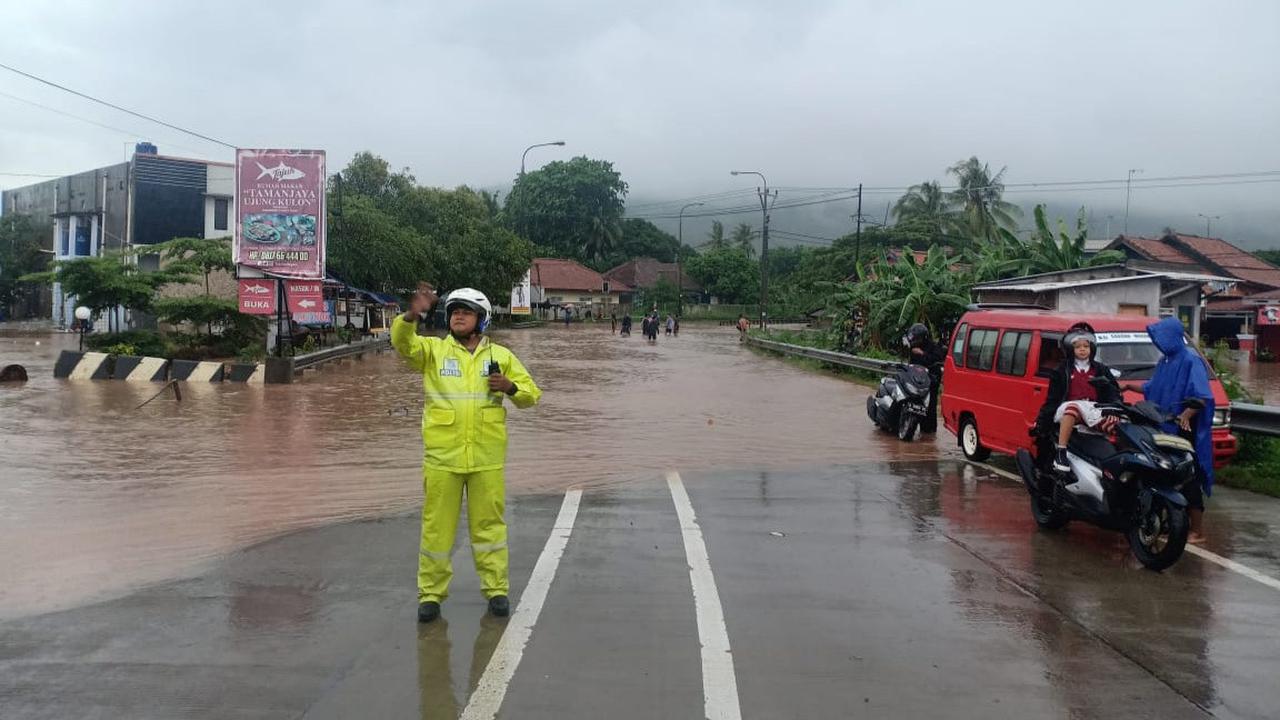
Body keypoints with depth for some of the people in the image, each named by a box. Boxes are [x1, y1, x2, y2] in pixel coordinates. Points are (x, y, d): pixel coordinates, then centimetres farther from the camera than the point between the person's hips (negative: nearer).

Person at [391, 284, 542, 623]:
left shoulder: (501, 356, 8)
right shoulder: (433, 349, 4)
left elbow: (531, 394, 11)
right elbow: (402, 343, -15)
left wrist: (510, 388, -10)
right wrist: (411, 315, -33)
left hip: (487, 458, 1)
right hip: (442, 456, -1)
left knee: (488, 524, 9)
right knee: (437, 525, 6)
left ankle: (496, 589, 22)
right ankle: (431, 592, 19)